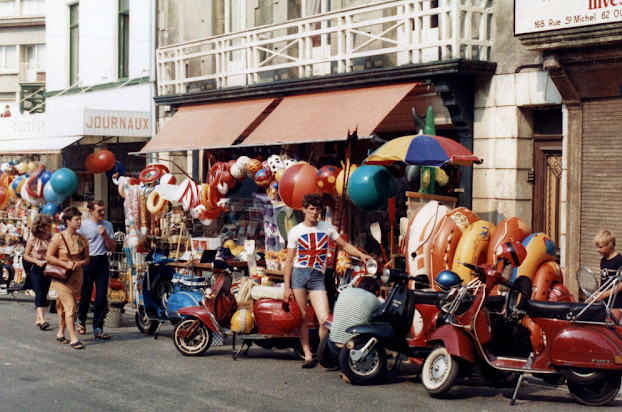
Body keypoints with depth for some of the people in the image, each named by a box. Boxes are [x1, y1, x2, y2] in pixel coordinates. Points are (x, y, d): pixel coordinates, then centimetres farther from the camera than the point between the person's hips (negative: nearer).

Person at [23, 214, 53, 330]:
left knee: (43, 295, 7)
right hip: (36, 269, -3)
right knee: (39, 294, -15)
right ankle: (42, 320, -25)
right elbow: (26, 256, 2)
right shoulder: (32, 239, -6)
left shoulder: (51, 238, 0)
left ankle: (38, 319, 19)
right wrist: (36, 261, -14)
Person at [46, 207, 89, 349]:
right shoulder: (58, 237, -6)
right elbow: (49, 257, -7)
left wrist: (79, 263, -10)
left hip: (77, 276, 5)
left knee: (65, 306, 11)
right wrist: (66, 264, -16)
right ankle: (73, 338, -13)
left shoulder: (82, 239, 7)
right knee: (70, 305, -12)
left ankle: (61, 333, 27)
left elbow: (86, 259, 12)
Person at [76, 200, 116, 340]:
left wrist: (106, 235, -6)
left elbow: (112, 248, 10)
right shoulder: (83, 225, -1)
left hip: (102, 262, 3)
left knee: (102, 297, -4)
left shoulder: (108, 225, 11)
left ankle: (98, 328, 1)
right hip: (87, 262, -3)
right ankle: (81, 319, 34)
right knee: (85, 295, 7)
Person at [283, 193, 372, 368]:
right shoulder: (295, 231, 7)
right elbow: (289, 260, 6)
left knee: (324, 320, -12)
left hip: (317, 277, 0)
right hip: (298, 275, 0)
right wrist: (286, 287, -2)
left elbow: (344, 245, 16)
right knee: (302, 317, 0)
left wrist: (361, 255, -3)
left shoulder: (327, 227, 12)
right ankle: (307, 355, 7)